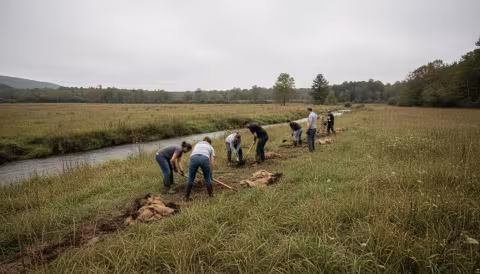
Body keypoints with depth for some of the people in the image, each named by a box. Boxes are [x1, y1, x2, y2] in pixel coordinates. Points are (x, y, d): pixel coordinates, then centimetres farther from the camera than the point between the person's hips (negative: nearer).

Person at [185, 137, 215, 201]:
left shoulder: (197, 144, 41)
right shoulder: (211, 147, 34)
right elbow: (212, 163, 26)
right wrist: (211, 173, 37)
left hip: (194, 158, 1)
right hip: (205, 158, -1)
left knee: (190, 178, 17)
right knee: (208, 178, 19)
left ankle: (187, 197, 26)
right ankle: (211, 195, 31)